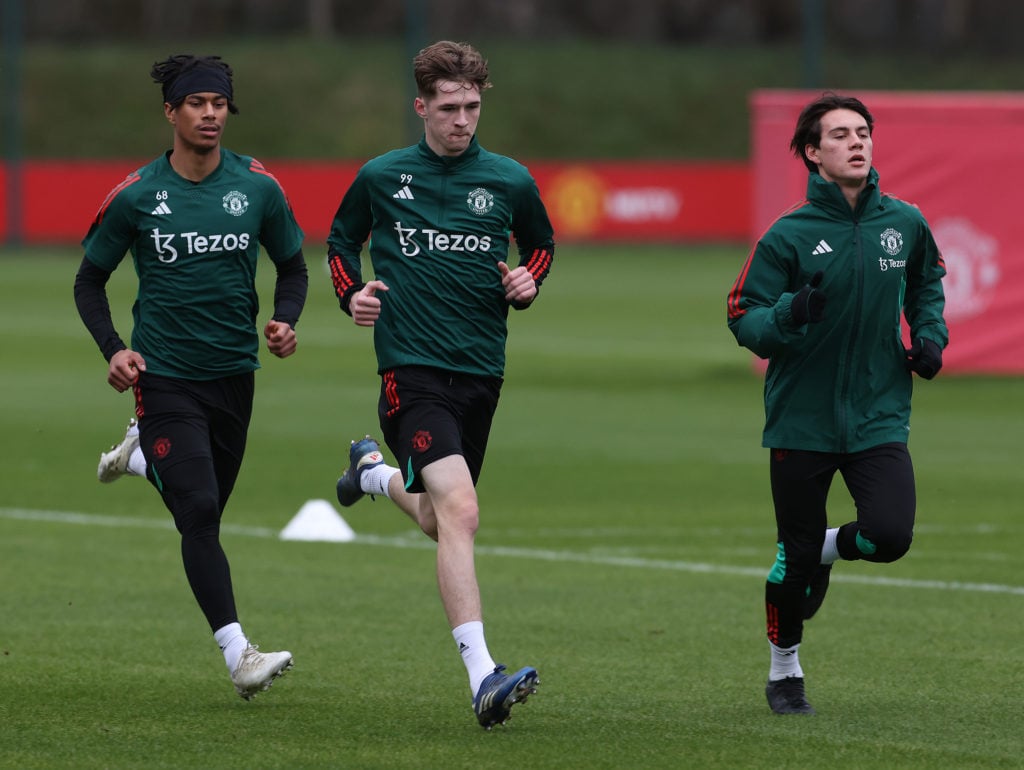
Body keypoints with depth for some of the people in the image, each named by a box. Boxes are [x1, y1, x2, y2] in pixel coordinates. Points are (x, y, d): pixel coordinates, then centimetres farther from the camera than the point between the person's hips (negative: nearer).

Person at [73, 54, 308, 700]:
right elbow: (90, 280, 6)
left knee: (205, 511, 17)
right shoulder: (136, 196, -5)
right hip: (164, 375, -4)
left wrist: (286, 320, -7)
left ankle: (142, 456, 48)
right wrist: (113, 349, -9)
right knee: (200, 514, -16)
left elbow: (293, 265, 13)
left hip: (234, 373, 4)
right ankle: (238, 654, -19)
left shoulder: (258, 187, 0)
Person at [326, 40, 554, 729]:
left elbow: (541, 242, 23)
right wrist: (353, 295, 0)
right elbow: (341, 242, 18)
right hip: (412, 368, -4)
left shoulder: (509, 181, 4)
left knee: (442, 524, 18)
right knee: (460, 513, -22)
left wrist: (529, 282, 2)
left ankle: (376, 469, 53)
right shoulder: (381, 177, 0)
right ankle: (483, 679, -29)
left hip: (481, 372, 4)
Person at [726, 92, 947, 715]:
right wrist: (790, 312, -28)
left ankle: (830, 549, 19)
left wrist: (929, 335, 6)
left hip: (879, 416, 2)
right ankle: (785, 671, 28)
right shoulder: (789, 235, -8)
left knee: (890, 535, -18)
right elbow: (744, 319, -8)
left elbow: (927, 282, 23)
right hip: (802, 418, -2)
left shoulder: (904, 223, 2)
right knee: (795, 553, 4)